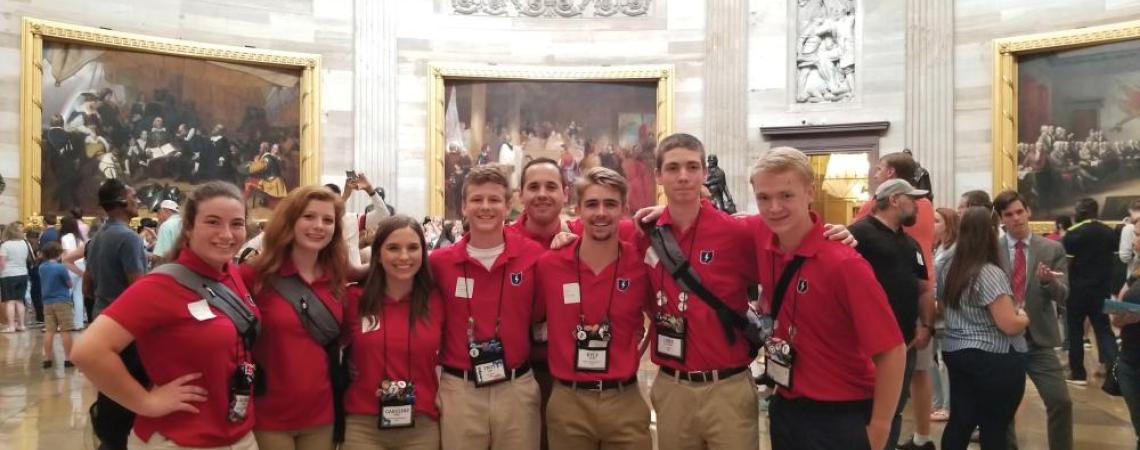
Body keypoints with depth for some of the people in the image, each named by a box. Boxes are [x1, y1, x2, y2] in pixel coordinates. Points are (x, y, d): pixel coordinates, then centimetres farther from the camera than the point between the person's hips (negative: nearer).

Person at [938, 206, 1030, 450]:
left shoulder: (948, 271, 8)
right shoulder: (990, 274, -17)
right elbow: (1009, 325, -19)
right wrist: (1024, 317, -1)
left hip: (956, 353, 7)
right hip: (994, 360, -7)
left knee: (959, 422, 10)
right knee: (994, 428, 3)